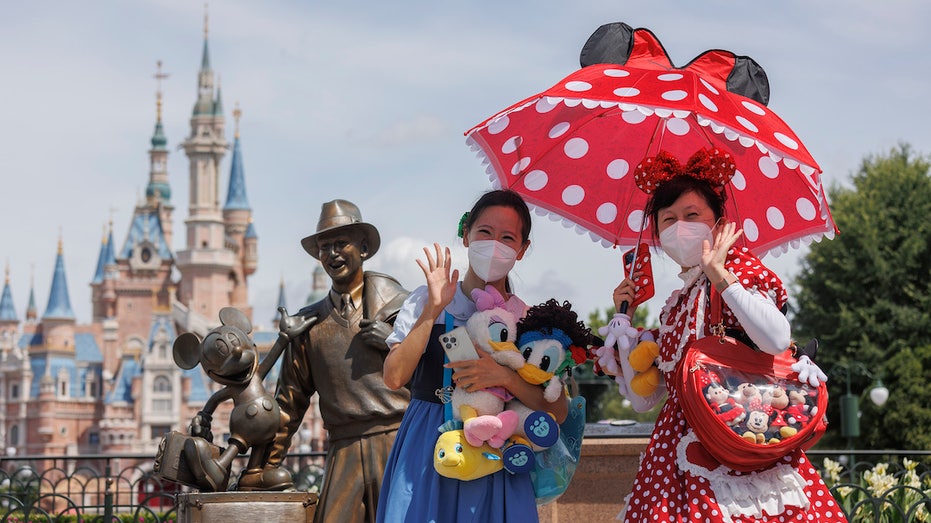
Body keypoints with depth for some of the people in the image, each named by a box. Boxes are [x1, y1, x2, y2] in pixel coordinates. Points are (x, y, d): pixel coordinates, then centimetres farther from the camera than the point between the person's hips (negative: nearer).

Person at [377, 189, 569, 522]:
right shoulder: (425, 301, 4)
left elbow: (558, 412, -5)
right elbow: (394, 378, -9)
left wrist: (504, 377, -19)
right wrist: (432, 311, -13)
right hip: (425, 454, 0)